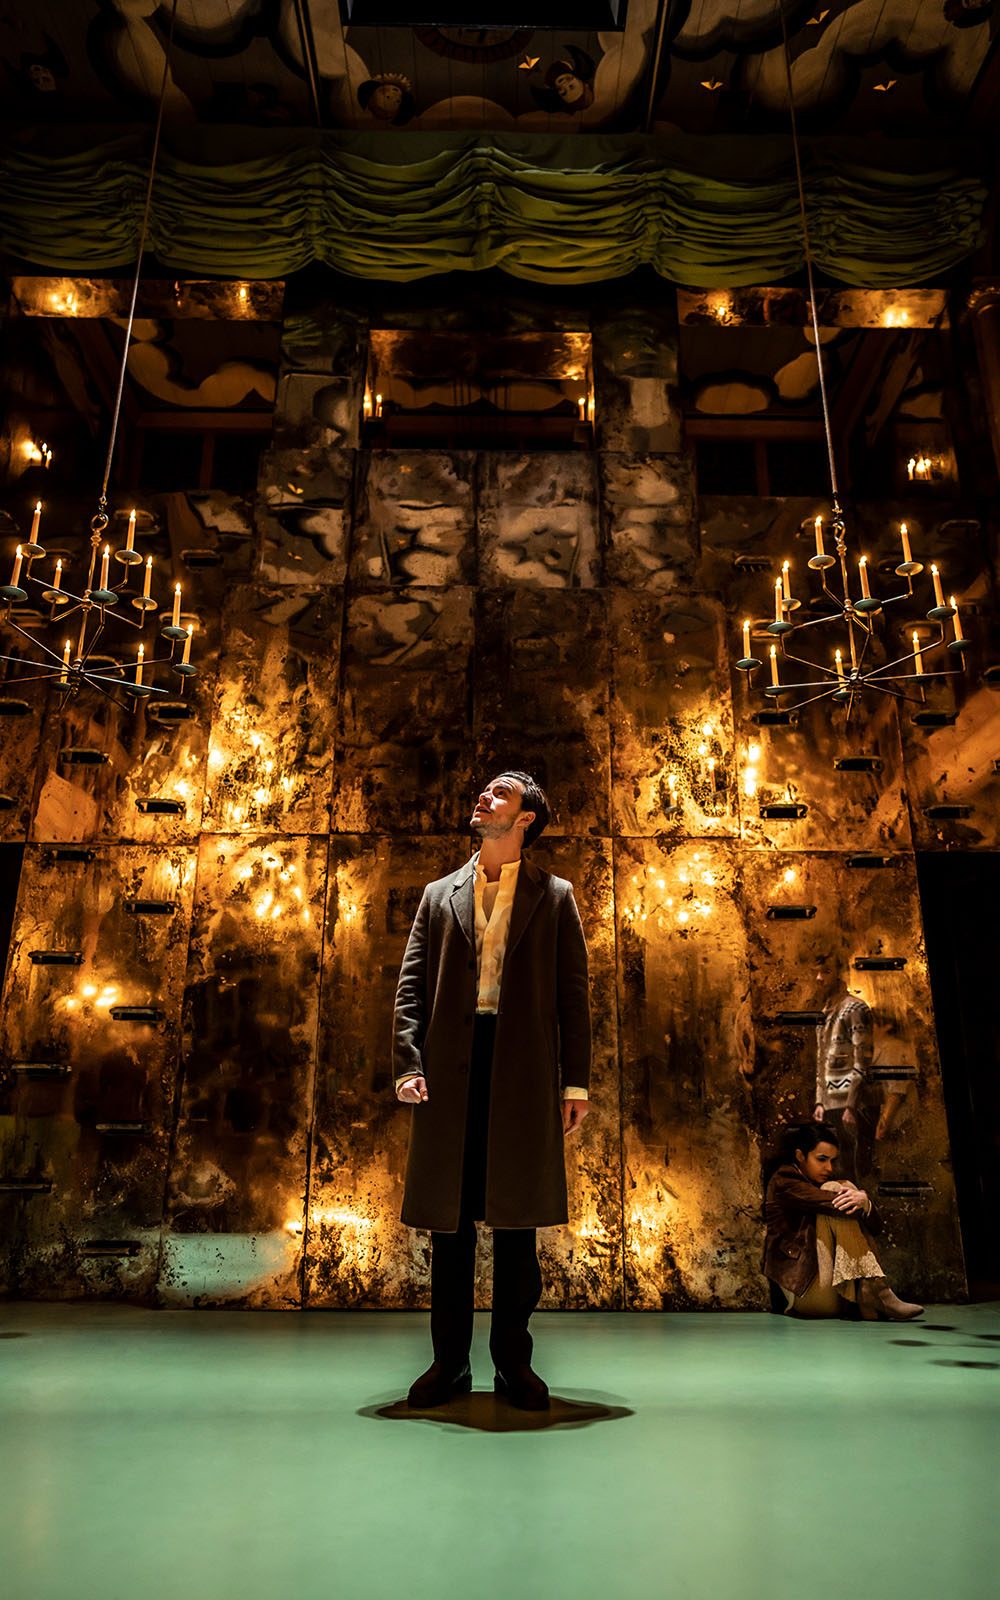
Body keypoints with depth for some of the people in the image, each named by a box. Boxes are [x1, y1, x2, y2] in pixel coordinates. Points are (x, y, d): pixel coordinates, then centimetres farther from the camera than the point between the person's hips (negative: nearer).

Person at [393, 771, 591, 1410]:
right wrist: (408, 1063, -5)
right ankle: (450, 1361, 21)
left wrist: (576, 1082, -1)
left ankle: (514, 1362, 21)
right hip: (450, 1071, 2)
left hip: (524, 1072, -1)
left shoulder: (554, 896, 9)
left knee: (516, 1220, 6)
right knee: (450, 1219, 8)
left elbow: (573, 993, 5)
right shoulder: (439, 895, 14)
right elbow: (411, 987, 8)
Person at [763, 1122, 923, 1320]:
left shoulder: (825, 1186, 19)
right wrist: (862, 1199, -7)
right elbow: (827, 1202, -21)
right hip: (803, 1288, -6)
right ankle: (874, 1291, -25)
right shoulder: (784, 1182, -1)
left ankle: (867, 1292, -21)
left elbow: (874, 1227, 5)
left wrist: (863, 1201, -15)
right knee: (835, 1201, -17)